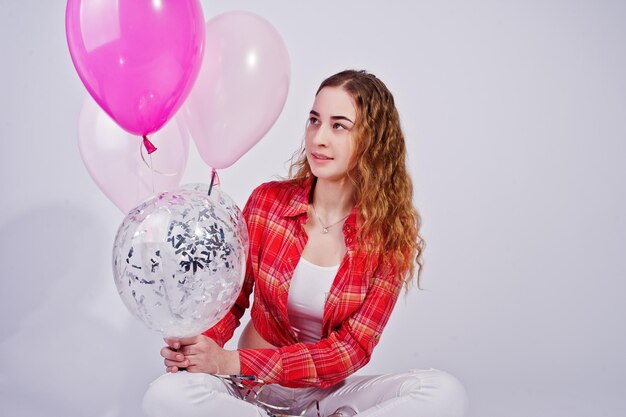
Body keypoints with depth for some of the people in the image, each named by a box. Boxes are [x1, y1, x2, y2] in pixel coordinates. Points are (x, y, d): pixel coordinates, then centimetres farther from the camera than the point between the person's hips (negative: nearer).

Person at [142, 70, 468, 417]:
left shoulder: (392, 234, -9)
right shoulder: (268, 200, -7)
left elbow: (353, 348, -13)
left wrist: (232, 362, -23)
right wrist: (196, 344, -22)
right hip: (253, 388, 2)